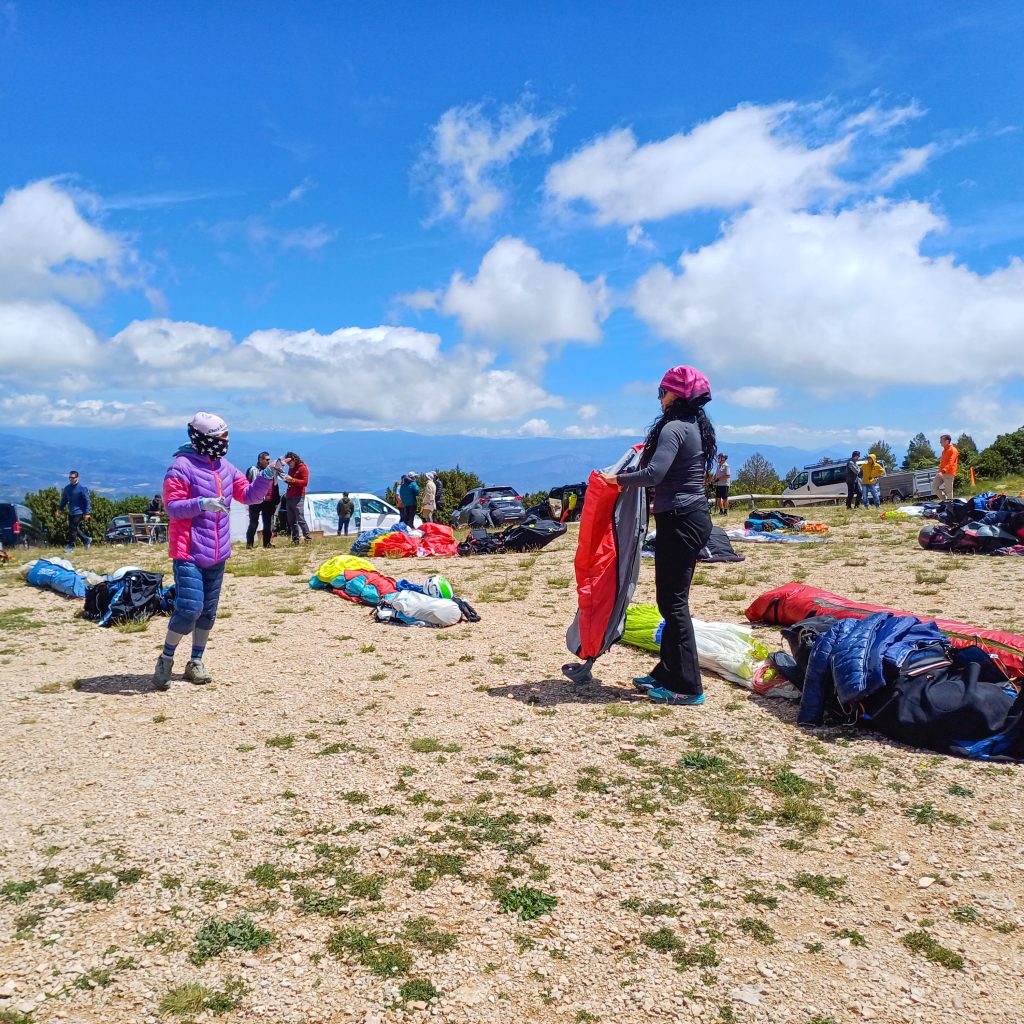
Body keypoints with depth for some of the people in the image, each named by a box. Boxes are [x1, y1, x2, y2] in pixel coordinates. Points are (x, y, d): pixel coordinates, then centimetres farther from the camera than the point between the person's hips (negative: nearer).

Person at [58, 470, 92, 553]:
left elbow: (87, 501, -12)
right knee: (75, 528, 10)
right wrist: (60, 509, 11)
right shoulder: (67, 487, 6)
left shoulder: (82, 488, -12)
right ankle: (86, 539, 26)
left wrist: (87, 513, -16)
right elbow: (64, 499, 18)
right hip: (71, 513, 7)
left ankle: (70, 546, 3)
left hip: (79, 513, -7)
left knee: (73, 528, -8)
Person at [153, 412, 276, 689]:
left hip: (217, 554, 7)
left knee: (208, 611, 11)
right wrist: (201, 503, -28)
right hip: (189, 552, -7)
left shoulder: (225, 468, 11)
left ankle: (196, 663, 23)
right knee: (190, 607, -14)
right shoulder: (182, 466, -11)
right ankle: (165, 660, 6)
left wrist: (267, 476, -5)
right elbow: (172, 507, -13)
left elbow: (249, 495, 10)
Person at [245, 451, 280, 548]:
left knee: (268, 523, 8)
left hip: (269, 502, 5)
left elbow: (275, 486, 19)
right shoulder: (252, 470, -1)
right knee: (253, 522, -4)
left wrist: (276, 500, 15)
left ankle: (267, 543, 16)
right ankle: (249, 543, 0)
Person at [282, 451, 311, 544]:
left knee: (300, 519, -13)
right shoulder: (291, 469, 18)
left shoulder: (303, 468, -4)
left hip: (298, 497, -8)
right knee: (291, 520, 3)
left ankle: (308, 538, -10)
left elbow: (305, 482, -12)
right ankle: (295, 540, 4)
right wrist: (286, 480, 3)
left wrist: (292, 480, -21)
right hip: (289, 496, 8)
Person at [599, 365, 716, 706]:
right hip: (695, 516, 10)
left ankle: (687, 687, 0)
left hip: (680, 521, -10)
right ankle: (667, 673, 23)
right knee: (674, 599, 15)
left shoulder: (674, 427, -15)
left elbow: (653, 475, -25)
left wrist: (617, 478, -10)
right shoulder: (697, 426, 15)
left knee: (672, 601, -5)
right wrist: (651, 451, 28)